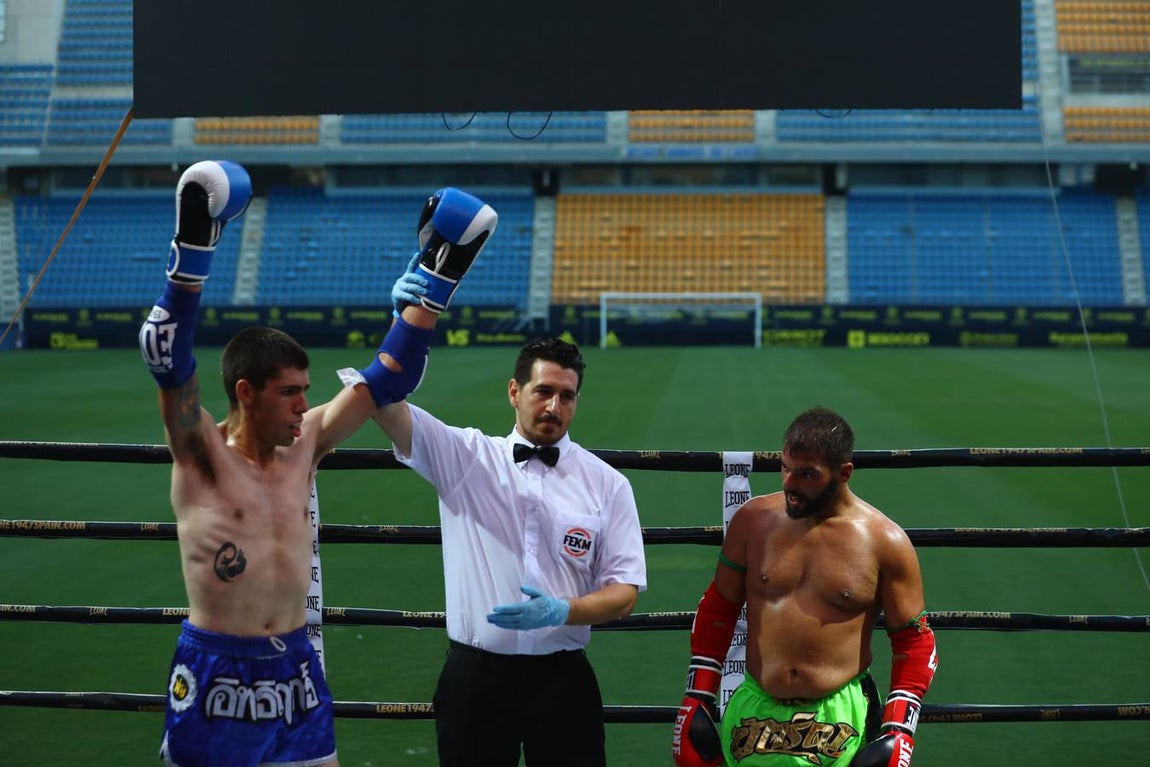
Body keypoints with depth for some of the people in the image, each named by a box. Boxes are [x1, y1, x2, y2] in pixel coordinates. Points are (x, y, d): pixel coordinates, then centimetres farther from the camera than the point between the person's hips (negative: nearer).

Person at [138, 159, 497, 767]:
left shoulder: (304, 446, 5)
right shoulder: (201, 455, -9)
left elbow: (388, 378, 7)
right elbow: (167, 360, -23)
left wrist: (439, 277, 2)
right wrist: (192, 248, -32)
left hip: (296, 671, 5)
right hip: (215, 673, -5)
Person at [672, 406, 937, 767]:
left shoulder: (884, 543, -6)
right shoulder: (753, 520, -1)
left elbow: (914, 641, 0)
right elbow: (718, 609, 9)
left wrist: (899, 732, -9)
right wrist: (696, 699, 7)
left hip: (841, 719, -2)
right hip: (754, 715, 2)